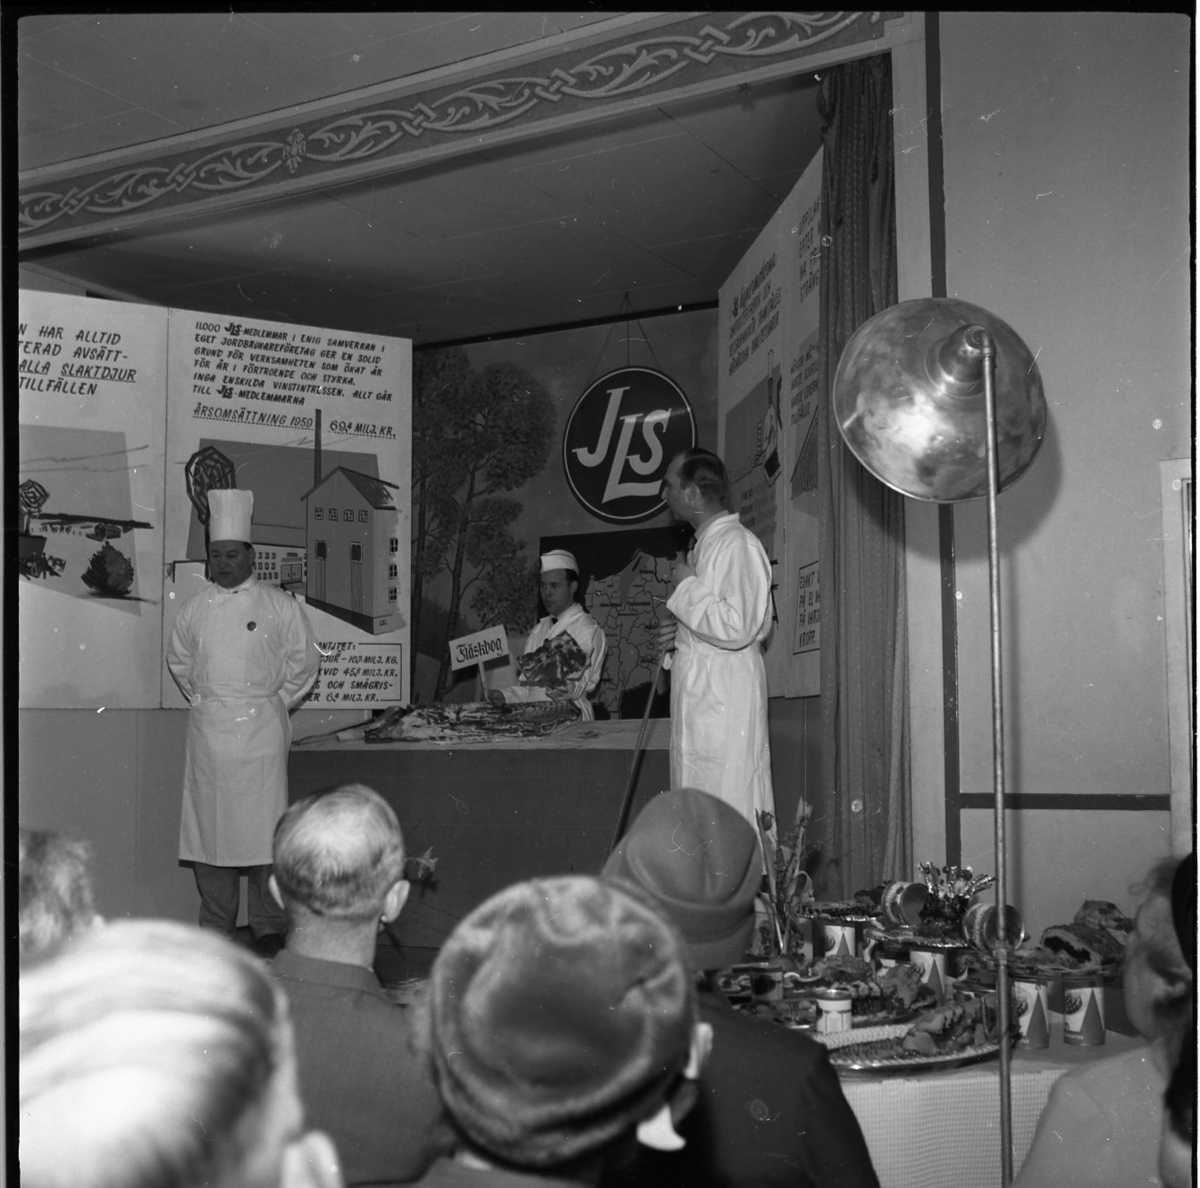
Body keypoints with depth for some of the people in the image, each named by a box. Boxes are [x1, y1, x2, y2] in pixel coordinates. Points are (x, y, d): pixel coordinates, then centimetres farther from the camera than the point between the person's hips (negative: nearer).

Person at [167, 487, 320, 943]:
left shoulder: (280, 606, 0)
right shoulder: (194, 608, 8)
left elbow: (304, 661, 6)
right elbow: (179, 660, 20)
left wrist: (273, 701, 4)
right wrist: (203, 698, 13)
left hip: (261, 728, -3)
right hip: (207, 730, 3)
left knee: (263, 826, -3)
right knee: (209, 825, 4)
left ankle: (268, 927, 7)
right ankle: (216, 927, 15)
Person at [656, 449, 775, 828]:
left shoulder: (738, 544, -13)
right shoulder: (706, 543, 18)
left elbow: (738, 628, -23)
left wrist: (687, 587, -13)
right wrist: (680, 633, 11)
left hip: (725, 701, -10)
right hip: (697, 696, 10)